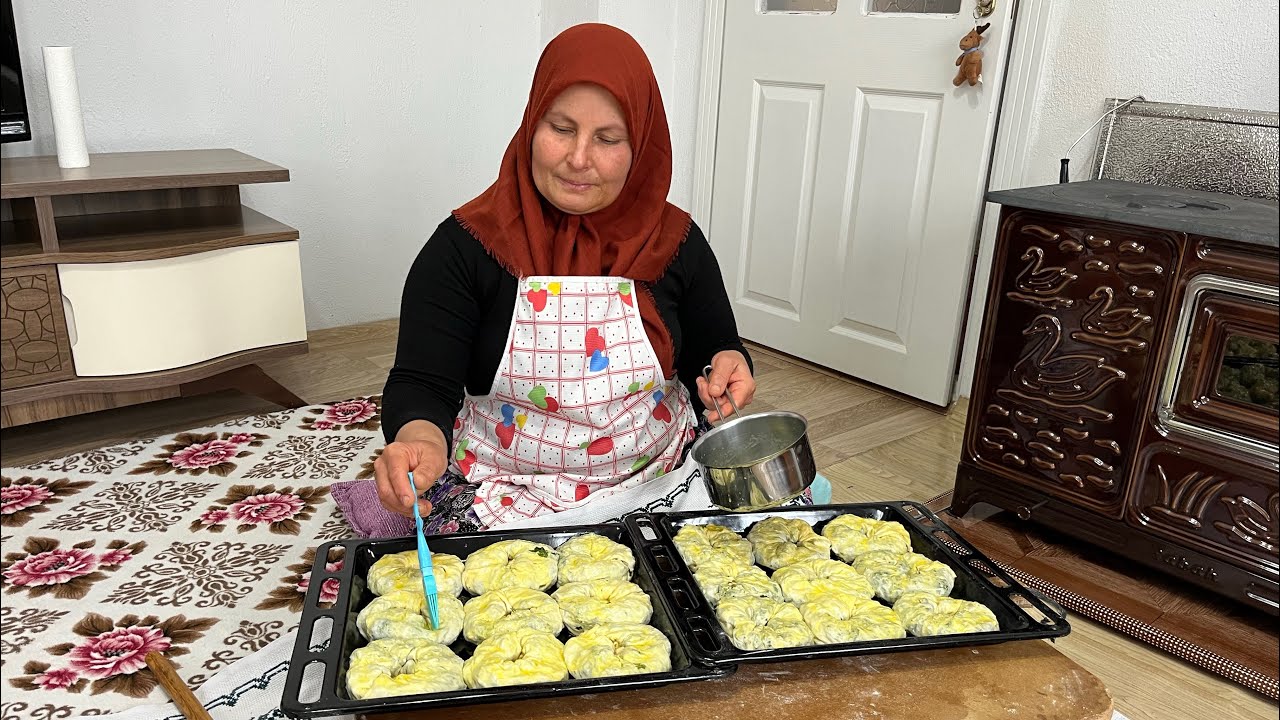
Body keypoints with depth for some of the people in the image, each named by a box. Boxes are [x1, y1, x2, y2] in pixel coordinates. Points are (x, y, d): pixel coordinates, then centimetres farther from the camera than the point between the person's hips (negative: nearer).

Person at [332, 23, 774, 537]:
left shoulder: (675, 241, -1)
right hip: (507, 490, -3)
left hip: (661, 481, 3)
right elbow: (423, 385, -11)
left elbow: (712, 355, 11)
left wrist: (728, 364, -13)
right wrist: (419, 440, -34)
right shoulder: (467, 245, -8)